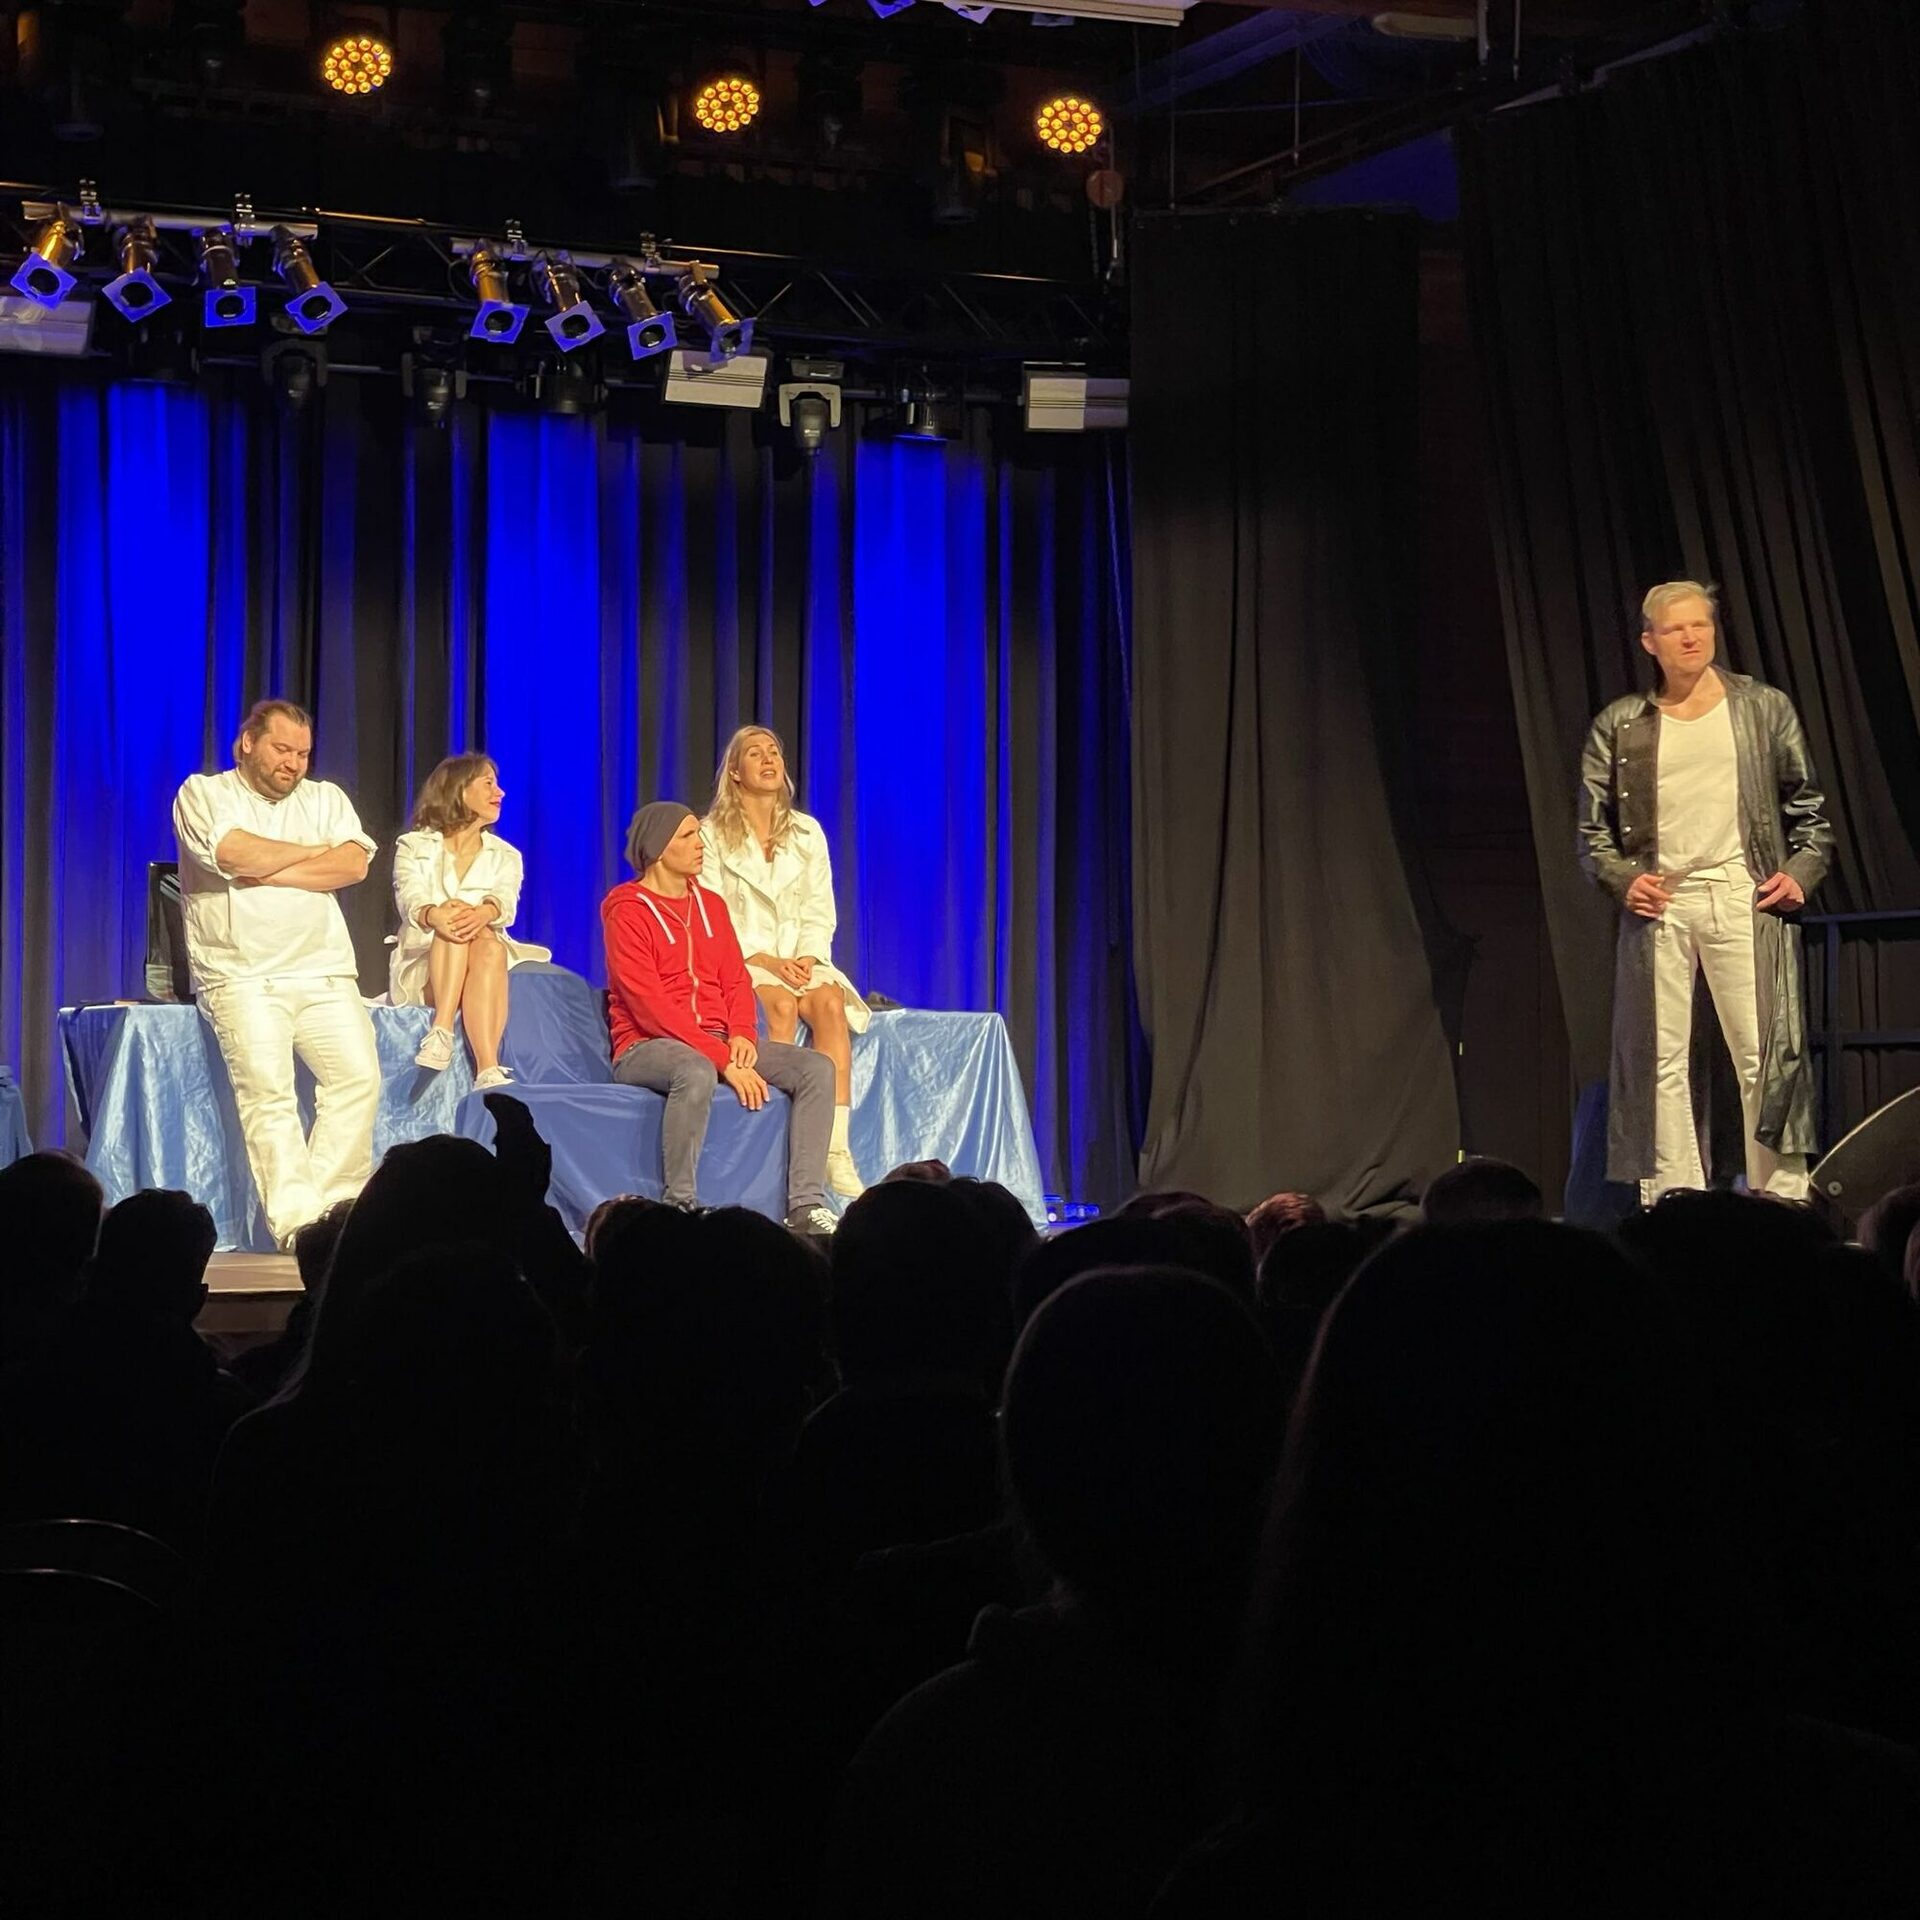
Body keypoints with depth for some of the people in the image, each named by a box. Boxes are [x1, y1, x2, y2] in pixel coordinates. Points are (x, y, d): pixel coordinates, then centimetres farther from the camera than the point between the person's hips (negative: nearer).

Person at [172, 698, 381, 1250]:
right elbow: (235, 854, -13)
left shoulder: (324, 798, 17)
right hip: (242, 976, -4)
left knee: (358, 1075, -14)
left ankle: (331, 1206, -10)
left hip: (324, 971, 4)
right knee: (266, 1085, -21)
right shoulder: (204, 794, 7)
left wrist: (268, 873, -8)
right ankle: (295, 1219, -25)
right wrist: (312, 851, 1)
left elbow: (354, 865, -1)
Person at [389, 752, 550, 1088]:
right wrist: (434, 916, -38)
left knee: (488, 944, -35)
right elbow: (410, 897, -11)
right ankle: (442, 1033, -49)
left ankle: (488, 1071, -53)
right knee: (456, 921, -32)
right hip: (423, 973, -1)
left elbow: (505, 901, -7)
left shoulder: (505, 856, 17)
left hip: (489, 965, 1)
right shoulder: (414, 846, 11)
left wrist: (483, 913, -34)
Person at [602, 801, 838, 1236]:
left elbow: (736, 980, 15)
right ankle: (681, 1207, -32)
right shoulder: (628, 913, -8)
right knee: (697, 1072, -41)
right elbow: (651, 1006, -16)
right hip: (646, 1047, -7)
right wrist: (724, 1061, -21)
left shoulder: (710, 905, 16)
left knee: (816, 1068, -11)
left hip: (717, 1041, 7)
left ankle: (806, 1205, -19)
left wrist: (742, 1035, -8)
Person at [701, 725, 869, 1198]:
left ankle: (836, 1152, -37)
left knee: (829, 1002, -29)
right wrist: (764, 961, -17)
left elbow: (819, 910, 10)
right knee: (781, 1005, -34)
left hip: (800, 959, 3)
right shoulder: (712, 834, 2)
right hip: (739, 960, -3)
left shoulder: (807, 833, 15)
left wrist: (807, 959, -9)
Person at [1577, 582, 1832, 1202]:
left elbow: (1808, 807, 12)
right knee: (1660, 1061, -1)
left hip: (1743, 896, -1)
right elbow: (1592, 828, 12)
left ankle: (1783, 1199, -2)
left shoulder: (1765, 709, 9)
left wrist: (1801, 872, -2)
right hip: (1658, 904, 1)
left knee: (1765, 1053, -5)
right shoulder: (1619, 727, 10)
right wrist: (1622, 880, -5)